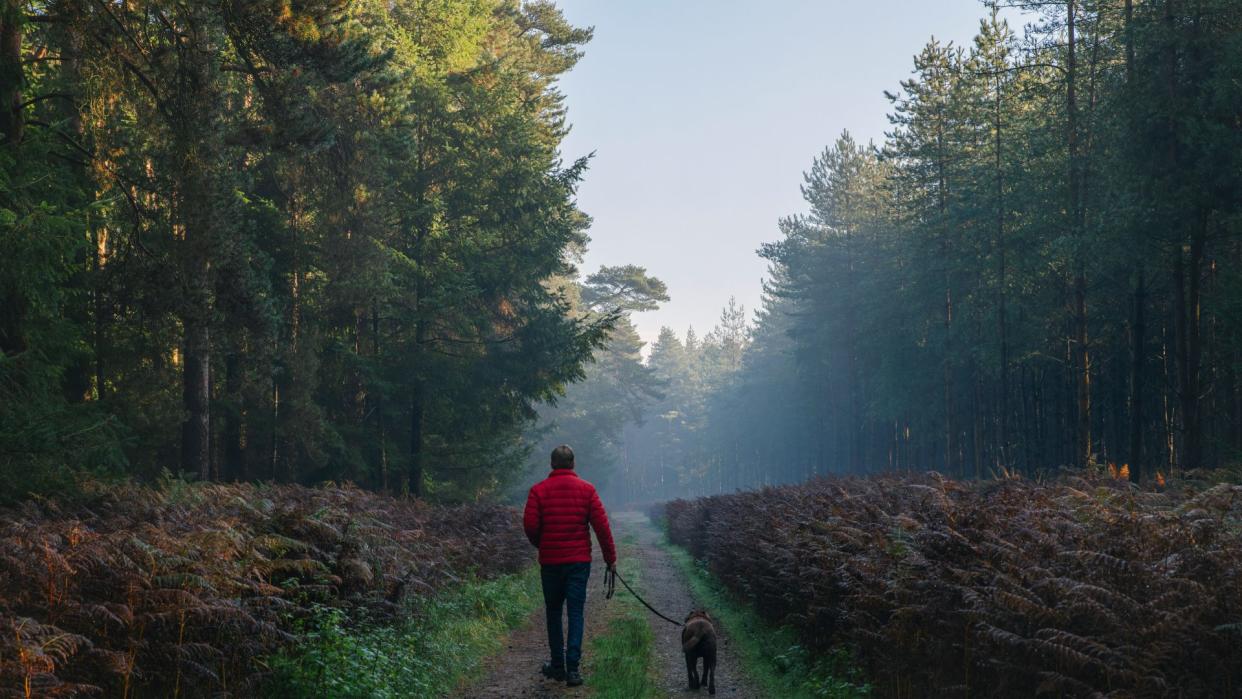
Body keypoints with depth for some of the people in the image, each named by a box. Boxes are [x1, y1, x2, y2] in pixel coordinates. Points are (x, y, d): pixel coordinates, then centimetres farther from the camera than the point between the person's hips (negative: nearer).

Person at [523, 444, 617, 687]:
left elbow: (530, 525, -7)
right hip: (579, 560, 0)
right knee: (575, 612, 1)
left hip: (550, 560, 0)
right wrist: (610, 557, 4)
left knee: (553, 612, 14)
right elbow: (601, 525, -4)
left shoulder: (539, 490, -4)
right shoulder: (587, 489, -2)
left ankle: (557, 665, 19)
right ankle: (572, 669, -6)